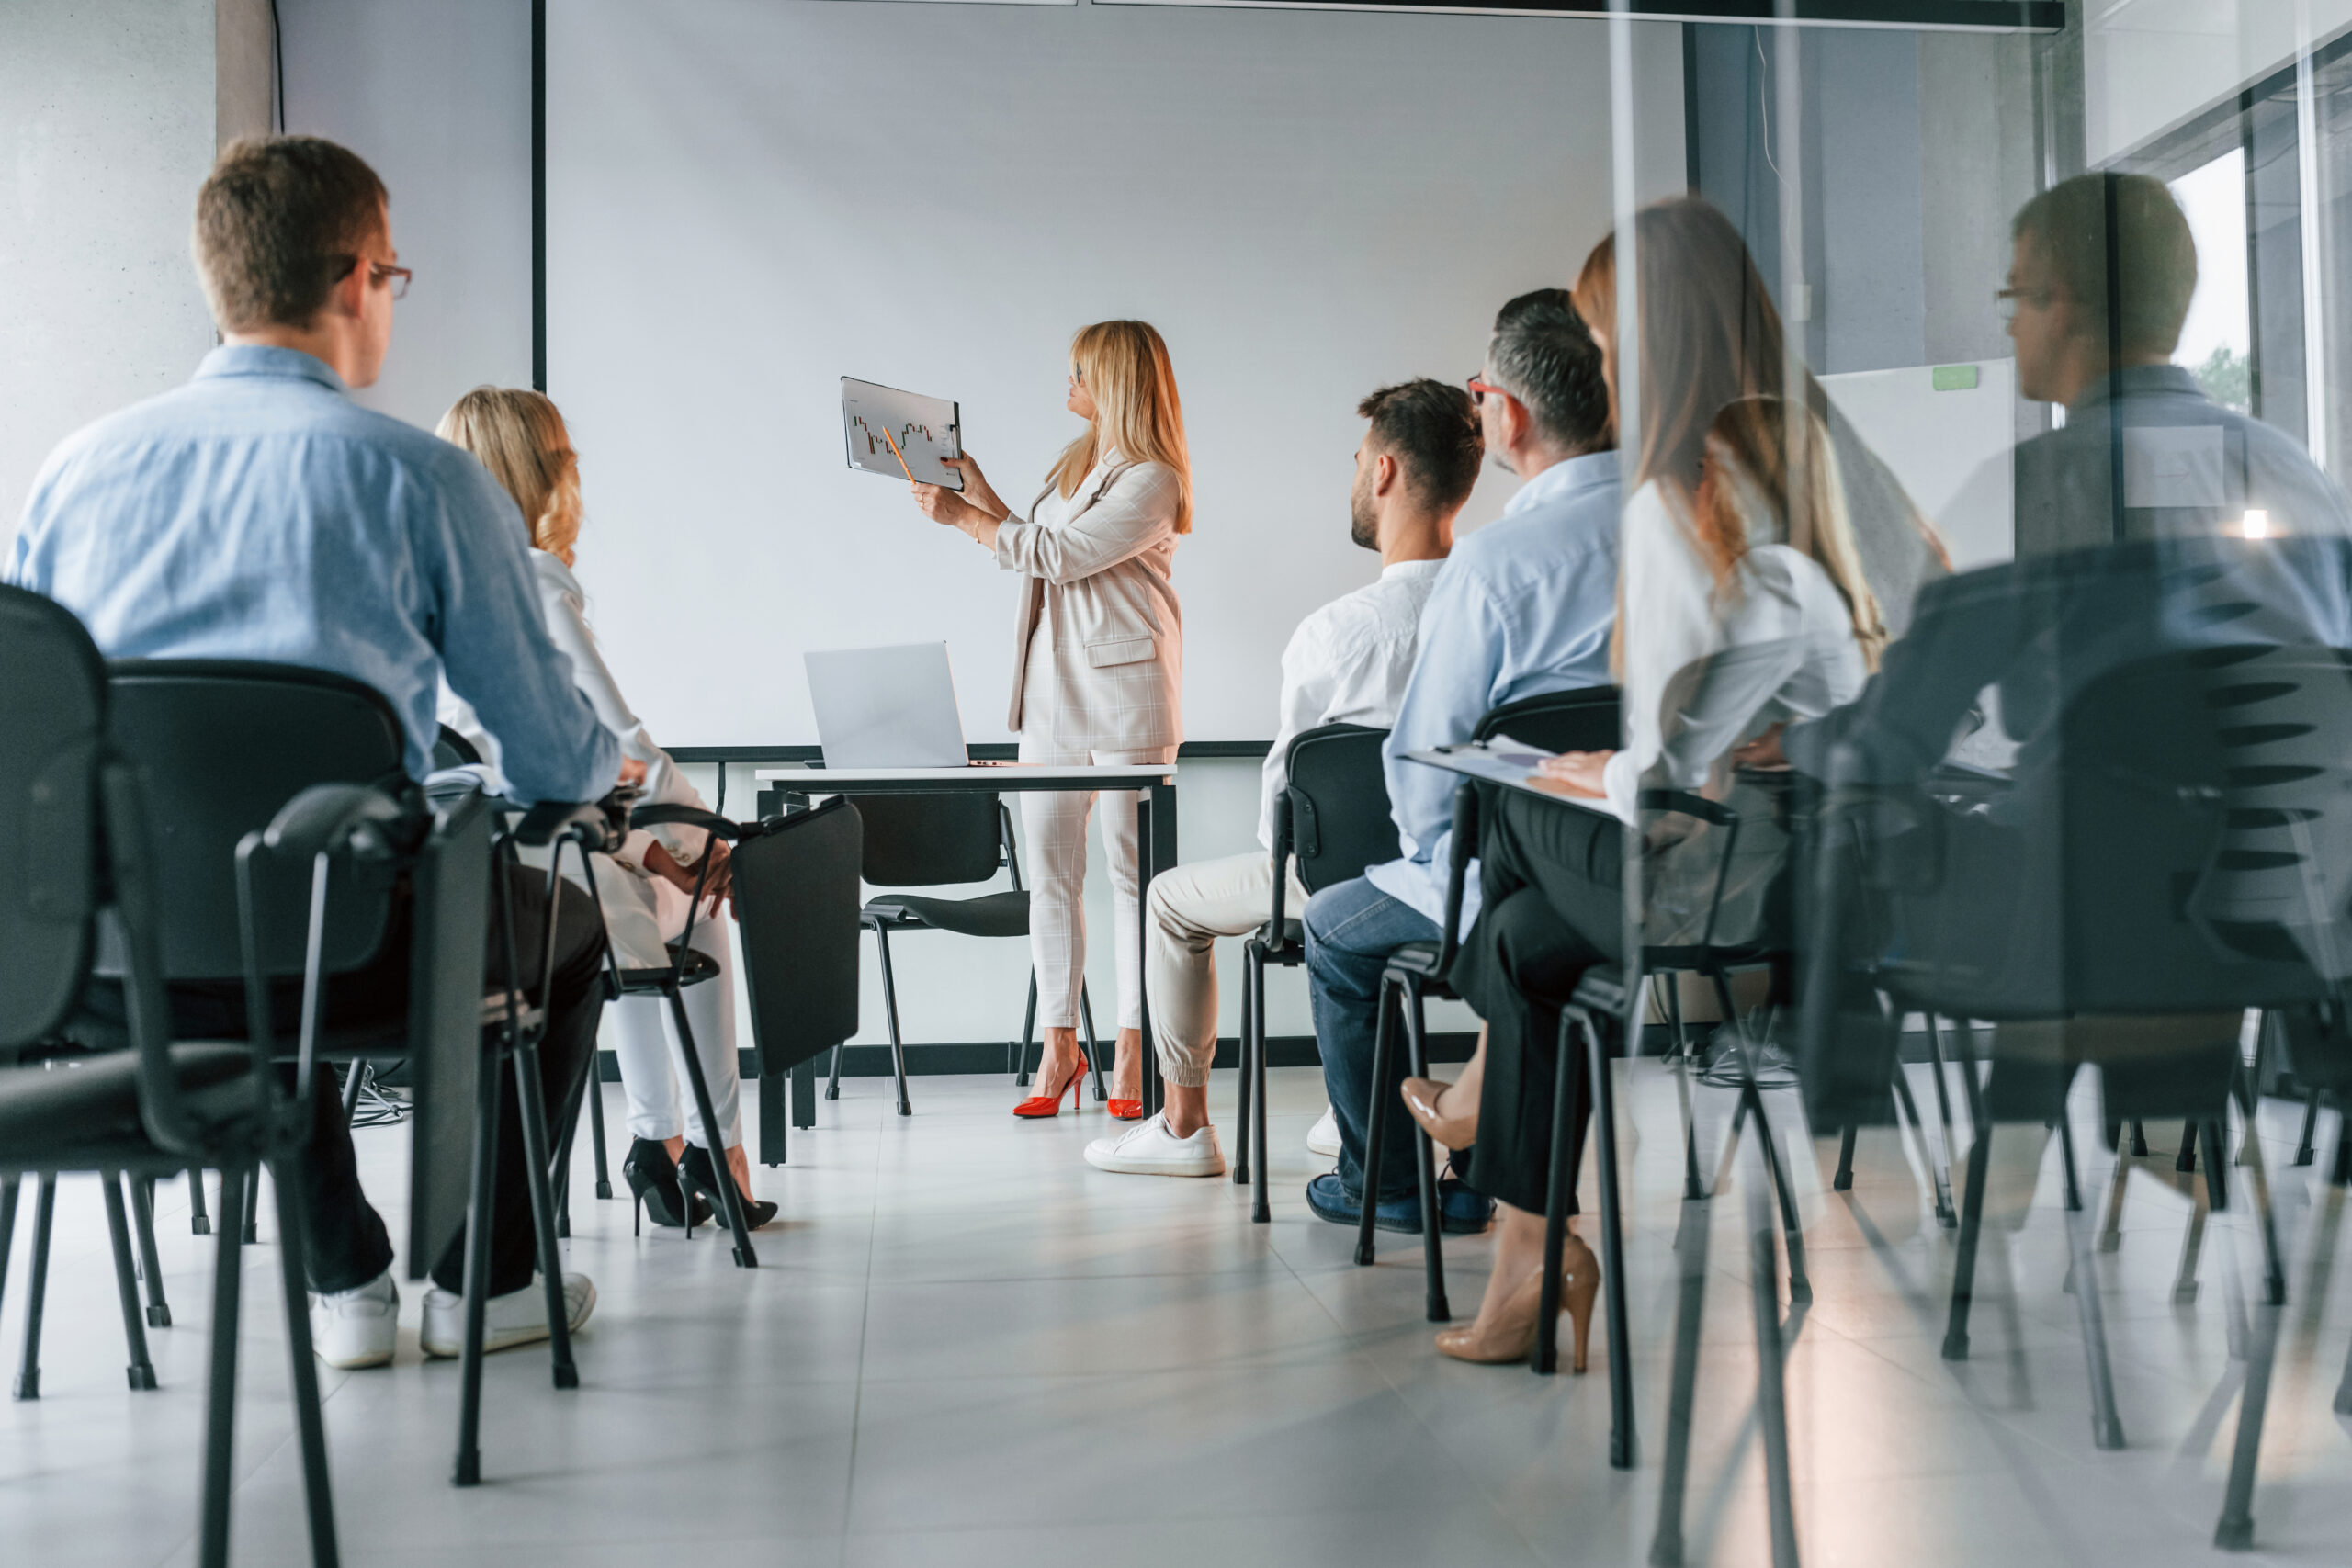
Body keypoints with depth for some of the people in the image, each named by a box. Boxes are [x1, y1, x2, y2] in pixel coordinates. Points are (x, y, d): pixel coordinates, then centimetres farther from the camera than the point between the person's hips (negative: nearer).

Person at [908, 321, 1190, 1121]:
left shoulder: (1152, 480, -11)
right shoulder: (1079, 458, 18)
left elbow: (1059, 554, -15)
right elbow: (1036, 551, 22)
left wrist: (964, 517, -7)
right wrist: (978, 491, 23)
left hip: (1124, 688, -8)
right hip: (1050, 687, 8)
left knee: (1133, 870, -2)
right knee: (1049, 869, 5)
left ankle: (1134, 1051, 4)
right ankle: (1059, 1048, 10)